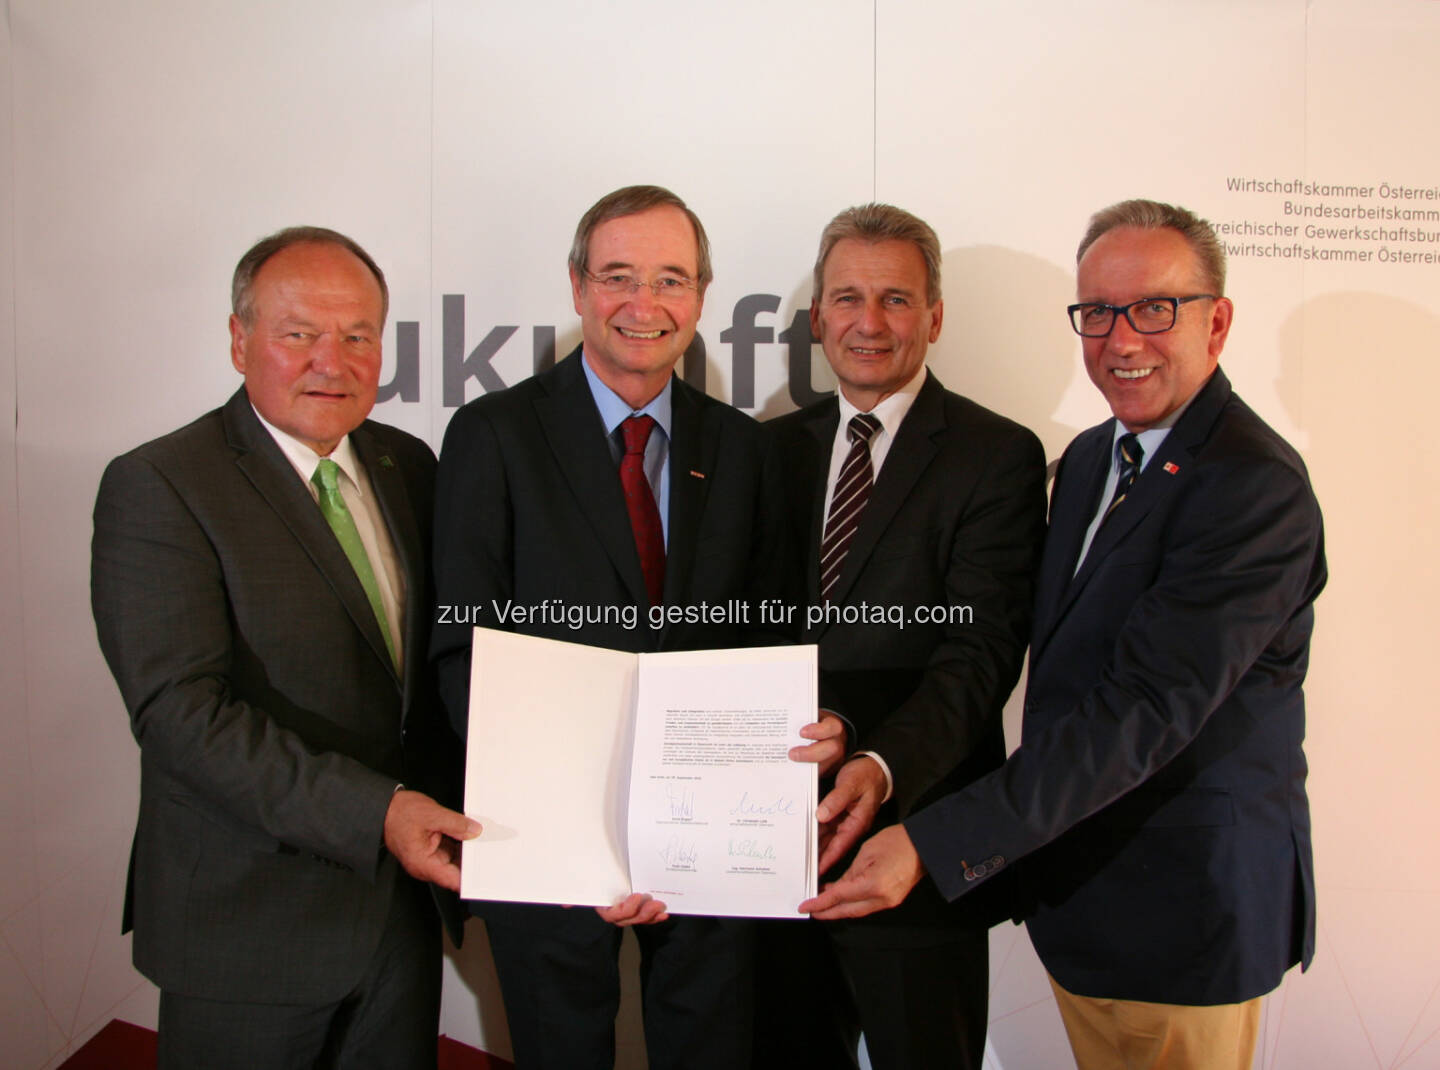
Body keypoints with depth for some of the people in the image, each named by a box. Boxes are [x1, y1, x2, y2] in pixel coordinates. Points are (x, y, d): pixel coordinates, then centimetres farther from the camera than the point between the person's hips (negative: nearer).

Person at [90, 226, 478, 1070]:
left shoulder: (408, 464, 6)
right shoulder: (156, 487, -13)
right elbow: (182, 710, -22)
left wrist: (448, 821, -2)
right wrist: (375, 814, -28)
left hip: (403, 901, 6)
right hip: (248, 926, -5)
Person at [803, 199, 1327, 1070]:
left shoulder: (1257, 487, -21)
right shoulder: (1090, 458, 6)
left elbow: (1145, 709, -28)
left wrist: (936, 843, -32)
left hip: (1182, 913, -7)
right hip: (1072, 888, 7)